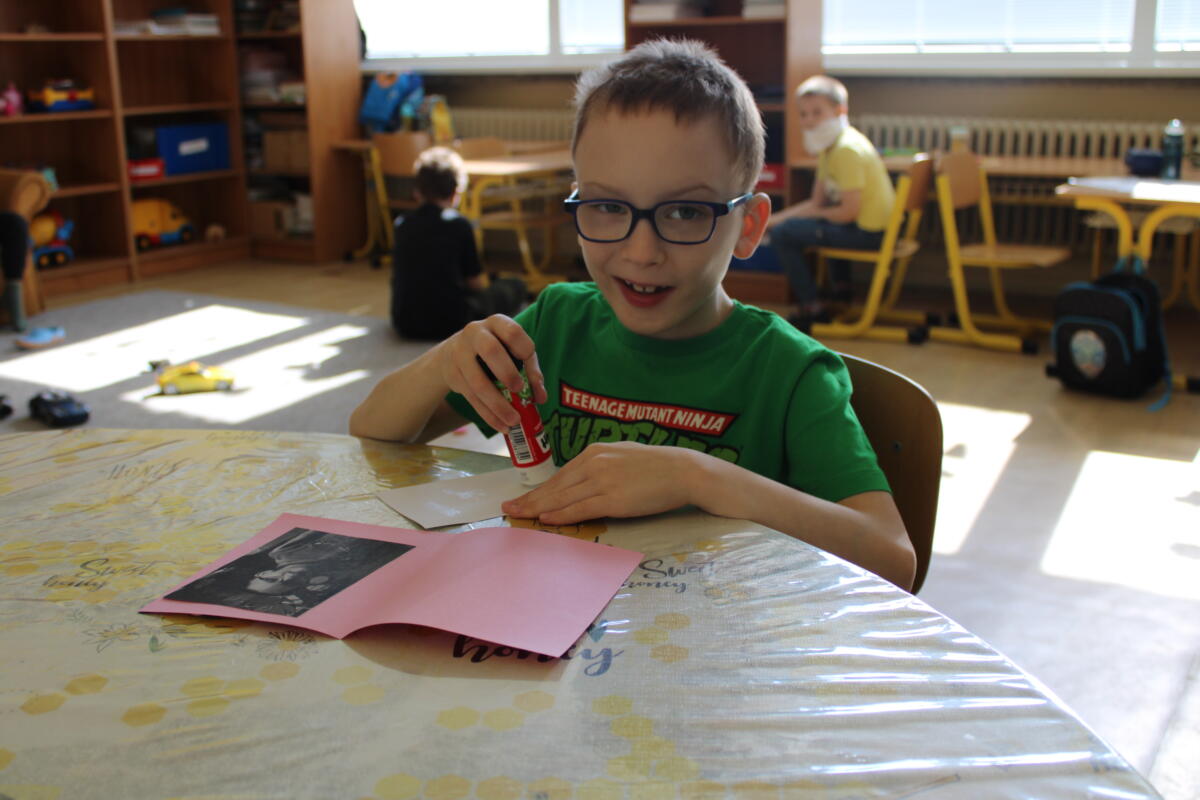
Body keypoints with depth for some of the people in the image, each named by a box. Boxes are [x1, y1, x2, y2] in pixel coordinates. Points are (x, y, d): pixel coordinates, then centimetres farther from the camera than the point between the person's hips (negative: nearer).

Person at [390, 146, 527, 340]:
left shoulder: (402, 225, 10)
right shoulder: (458, 224, -2)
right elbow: (477, 283, 3)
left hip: (404, 325, 5)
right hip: (449, 322, -5)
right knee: (515, 287, 11)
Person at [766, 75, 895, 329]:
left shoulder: (847, 150, -19)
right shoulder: (829, 147, 11)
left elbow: (849, 211, -23)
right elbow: (817, 202, 13)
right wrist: (775, 218, 3)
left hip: (869, 232, -11)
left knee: (782, 234, -13)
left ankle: (812, 308, -5)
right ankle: (841, 288, 37)